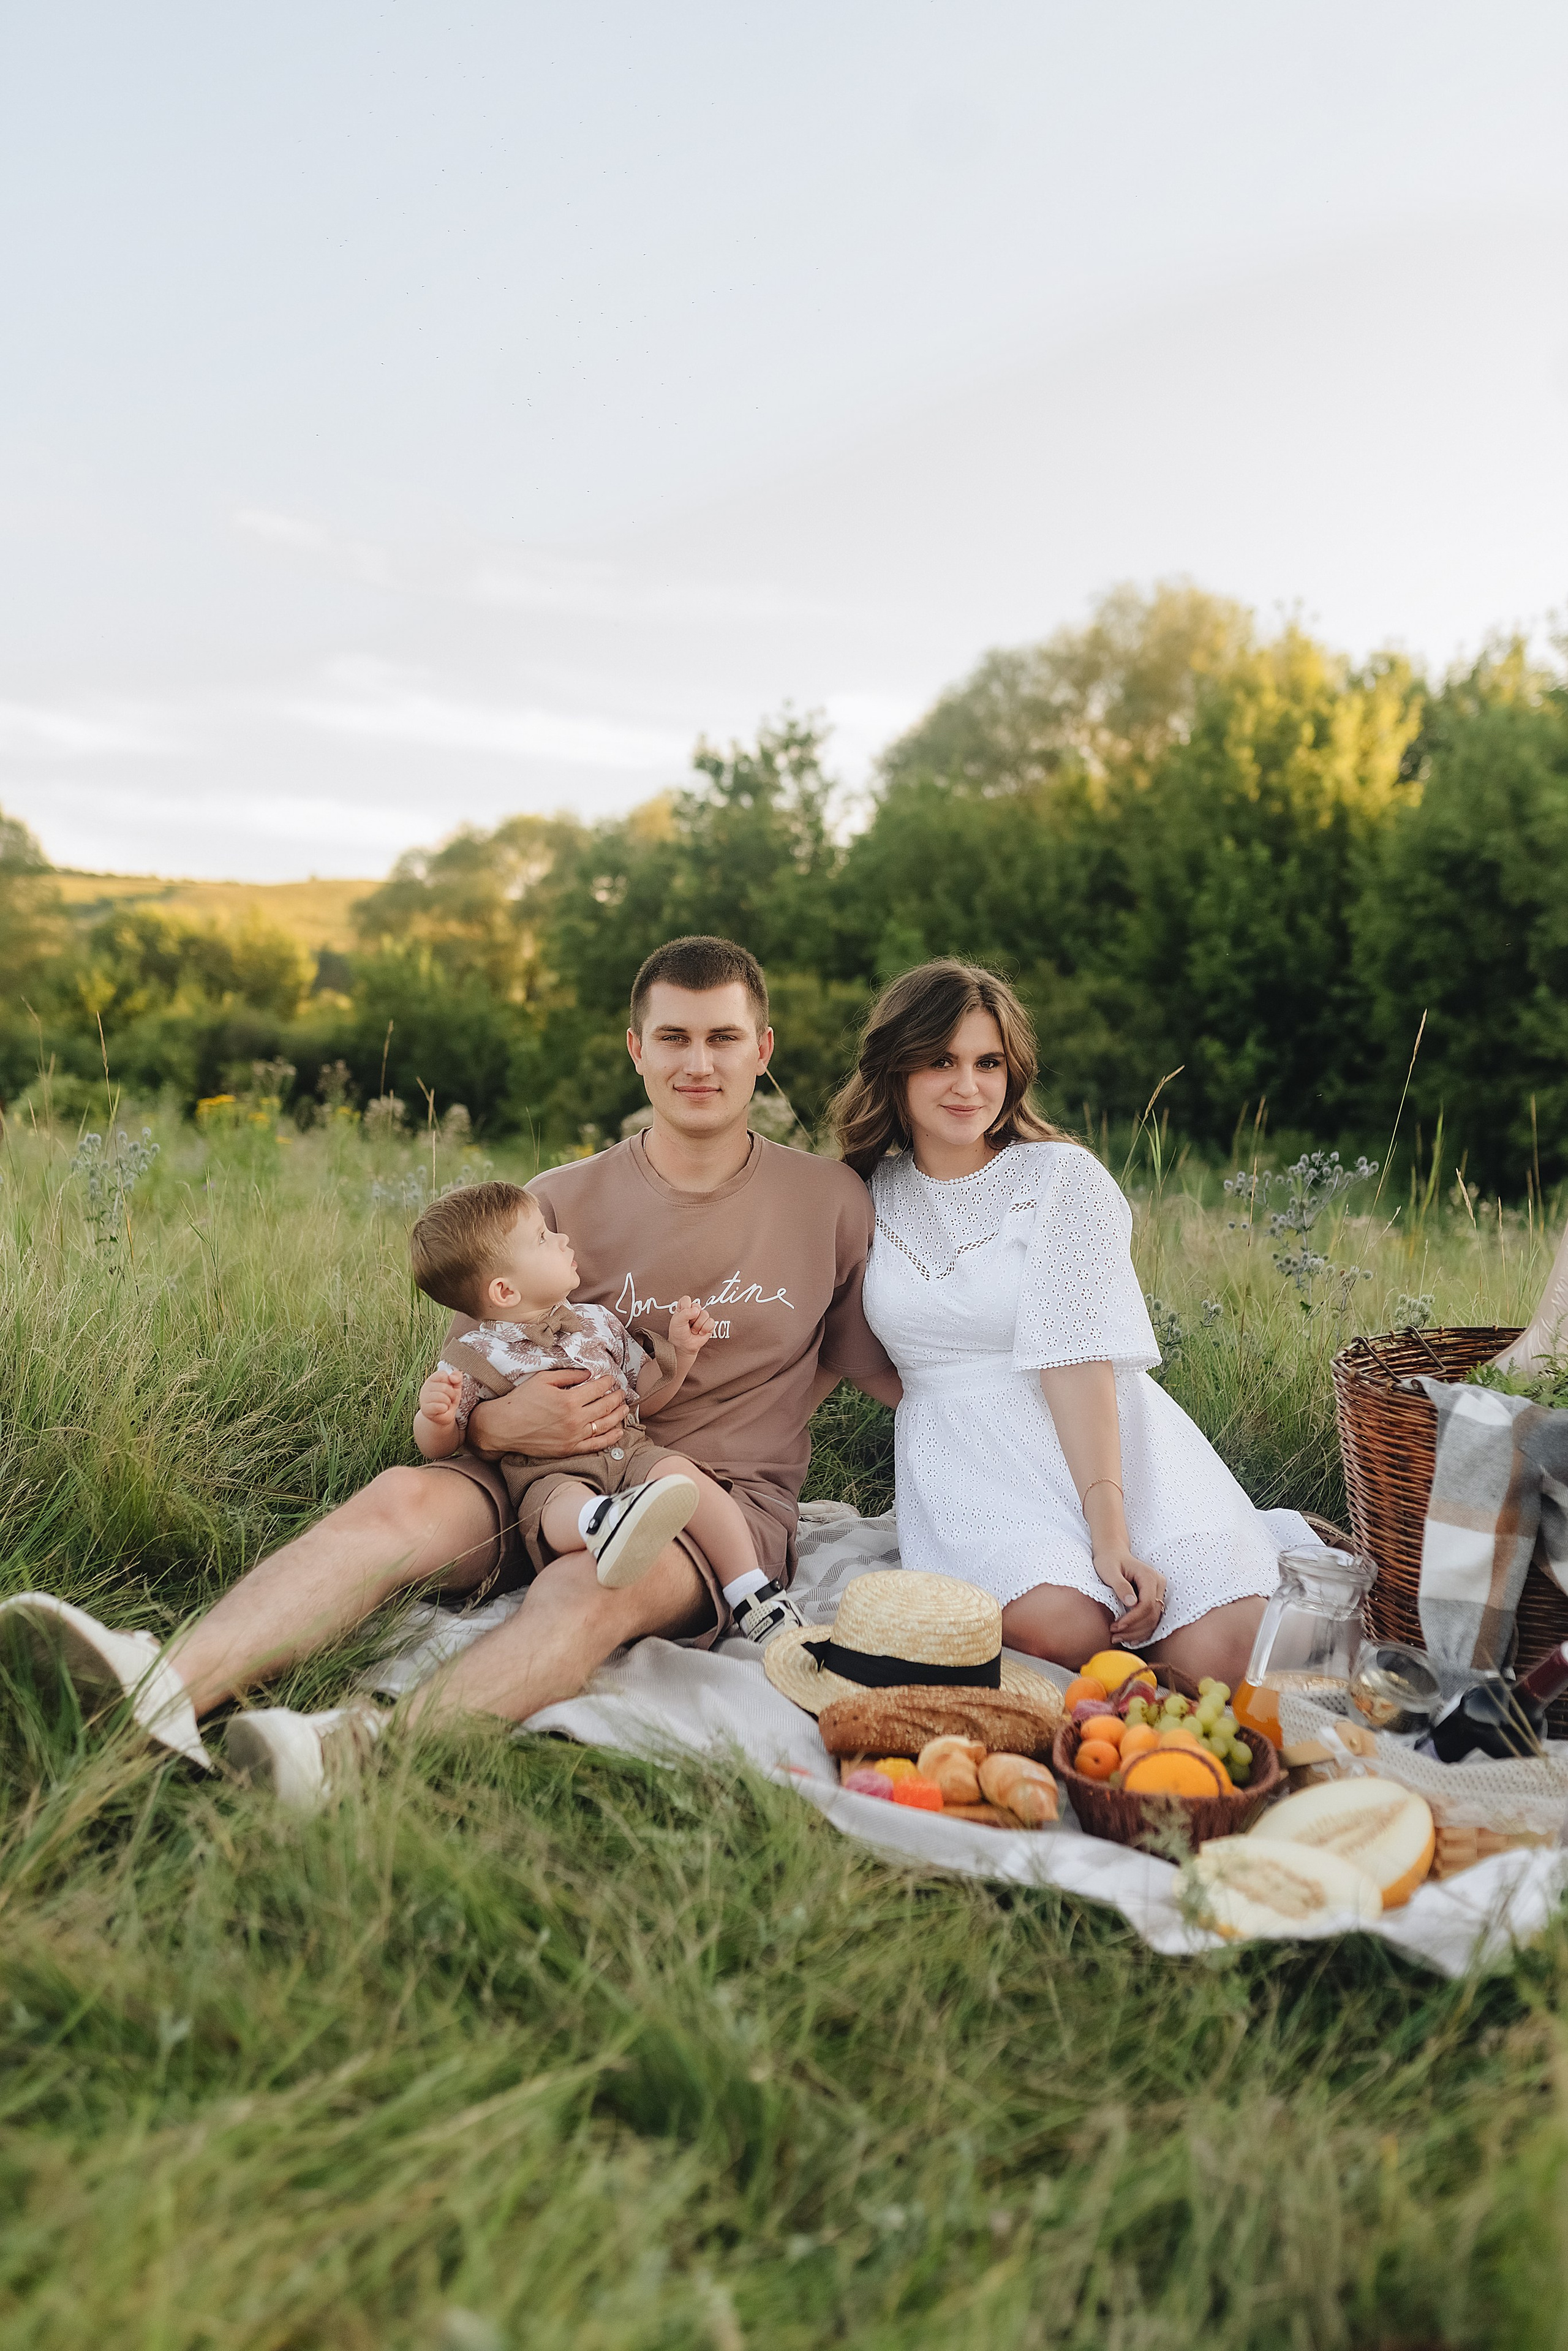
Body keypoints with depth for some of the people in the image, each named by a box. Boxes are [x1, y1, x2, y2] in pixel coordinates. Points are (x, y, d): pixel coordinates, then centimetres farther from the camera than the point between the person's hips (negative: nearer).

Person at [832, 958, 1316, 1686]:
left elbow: (1078, 1359, -14)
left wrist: (1110, 1529, -22)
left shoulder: (1064, 1176, -3)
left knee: (1219, 1656, -21)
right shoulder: (869, 1193, 8)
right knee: (1057, 1625, -30)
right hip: (964, 1460, 2)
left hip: (1107, 1446, -1)